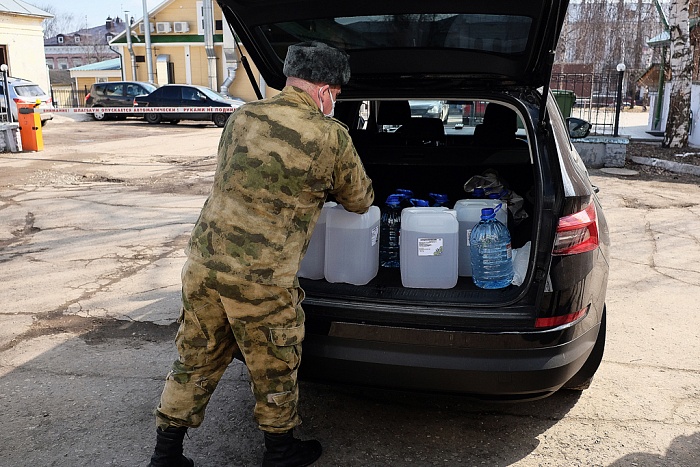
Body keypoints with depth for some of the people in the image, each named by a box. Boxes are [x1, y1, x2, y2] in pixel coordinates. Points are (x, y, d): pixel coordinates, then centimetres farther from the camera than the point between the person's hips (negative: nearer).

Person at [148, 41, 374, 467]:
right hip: (260, 278, -5)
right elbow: (360, 201, 6)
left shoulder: (242, 117, 6)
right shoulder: (331, 136, -8)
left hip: (204, 260, 5)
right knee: (275, 368, 17)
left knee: (196, 360, 21)